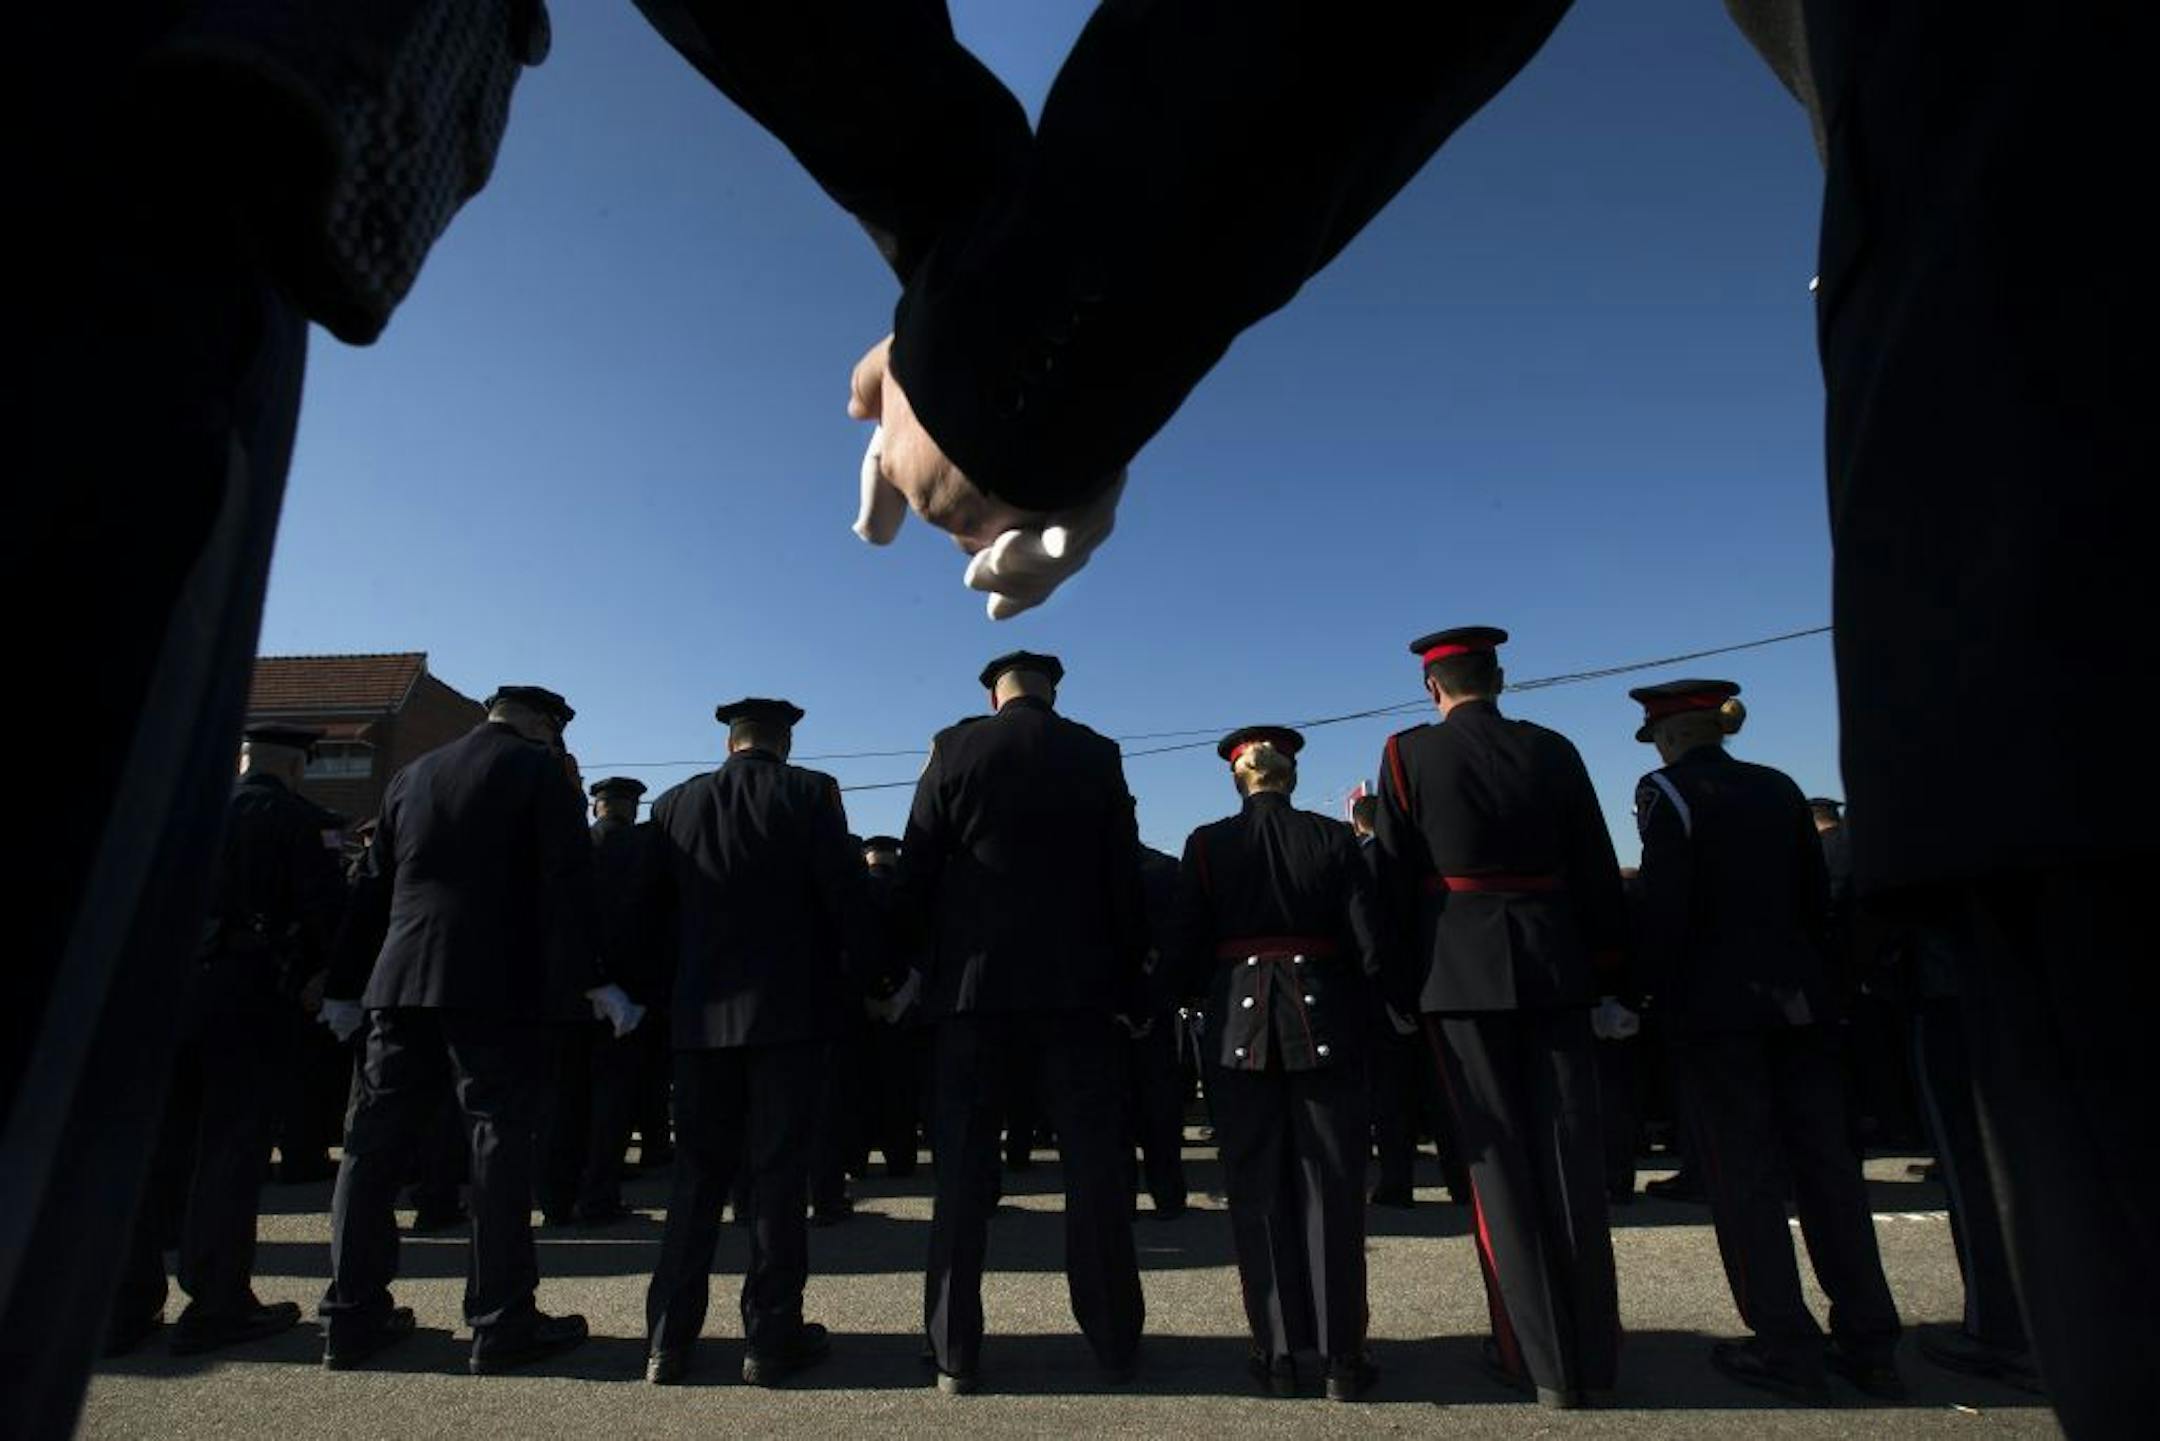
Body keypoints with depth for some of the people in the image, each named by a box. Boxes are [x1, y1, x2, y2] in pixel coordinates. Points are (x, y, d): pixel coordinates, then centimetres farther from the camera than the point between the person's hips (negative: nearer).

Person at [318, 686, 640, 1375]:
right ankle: (501, 1323, 6)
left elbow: (372, 885, 17)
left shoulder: (413, 774, 15)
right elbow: (567, 880, -11)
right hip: (496, 984, -5)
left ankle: (352, 1316, 21)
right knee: (499, 1143, 0)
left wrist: (346, 986, 22)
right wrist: (594, 979, -10)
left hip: (402, 981, 6)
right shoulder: (540, 771, -3)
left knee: (374, 1143, 12)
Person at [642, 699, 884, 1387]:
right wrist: (862, 982, 2)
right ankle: (772, 1336, 12)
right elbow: (845, 897, -8)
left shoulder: (675, 803, 6)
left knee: (697, 1171, 13)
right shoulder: (811, 792, -6)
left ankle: (670, 1338, 17)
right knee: (778, 1170, 4)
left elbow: (654, 906, 11)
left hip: (701, 1012, 4)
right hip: (791, 1008, -3)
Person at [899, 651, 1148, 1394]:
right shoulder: (1097, 754, 4)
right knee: (1094, 1162, 8)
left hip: (974, 979, 0)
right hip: (1077, 980, 1)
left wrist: (913, 965, 11)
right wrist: (1129, 979, 9)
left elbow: (917, 869, 0)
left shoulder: (955, 746, 1)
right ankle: (1114, 1340, 16)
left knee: (964, 1167, 7)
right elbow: (1124, 878, 4)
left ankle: (956, 1353, 13)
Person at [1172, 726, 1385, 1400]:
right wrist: (1362, 1018, 8)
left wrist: (1201, 999, 14)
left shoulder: (1206, 844, -2)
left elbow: (1189, 948, -3)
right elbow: (1369, 943, -3)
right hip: (1323, 1020, 0)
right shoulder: (1334, 838, -2)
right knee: (1332, 1187, 9)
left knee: (1257, 1190, 9)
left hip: (1240, 1023, 0)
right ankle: (1341, 1357, 16)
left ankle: (1277, 1354, 16)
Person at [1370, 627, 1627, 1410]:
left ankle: (1543, 1359, 13)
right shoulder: (1553, 749, 7)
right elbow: (1596, 869, 8)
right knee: (1571, 1151, 10)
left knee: (1500, 1156, 5)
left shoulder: (1408, 752, -1)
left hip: (1461, 968, -3)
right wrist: (1608, 971, 15)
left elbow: (1397, 876, -2)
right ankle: (1592, 1350, 20)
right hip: (1555, 962, 3)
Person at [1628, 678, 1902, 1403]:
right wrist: (1818, 982, 18)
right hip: (1801, 998, 6)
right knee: (1825, 1162, 11)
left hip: (1719, 1005, -6)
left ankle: (1787, 1348, 7)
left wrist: (1662, 995, -4)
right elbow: (1817, 896, 11)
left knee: (1743, 1175, 2)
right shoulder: (1779, 787, 10)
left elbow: (1665, 906, -13)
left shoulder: (1666, 791, -8)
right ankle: (1869, 1343, 19)